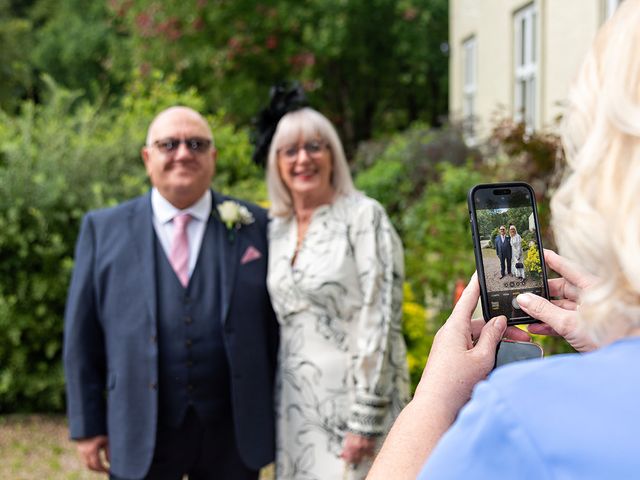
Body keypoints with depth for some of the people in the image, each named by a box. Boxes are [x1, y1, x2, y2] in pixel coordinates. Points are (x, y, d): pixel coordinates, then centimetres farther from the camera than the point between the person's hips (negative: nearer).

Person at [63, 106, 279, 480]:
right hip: (141, 434, 0)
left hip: (234, 433, 1)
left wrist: (280, 418, 3)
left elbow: (275, 326, 3)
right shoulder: (103, 229, 2)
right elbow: (82, 335, 3)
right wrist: (88, 425, 1)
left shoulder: (254, 225, 2)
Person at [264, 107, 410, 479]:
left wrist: (365, 420, -17)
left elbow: (381, 318, -13)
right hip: (297, 403, 6)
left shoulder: (363, 216, -8)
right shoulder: (277, 228, 10)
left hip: (353, 397, -5)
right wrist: (275, 405, 12)